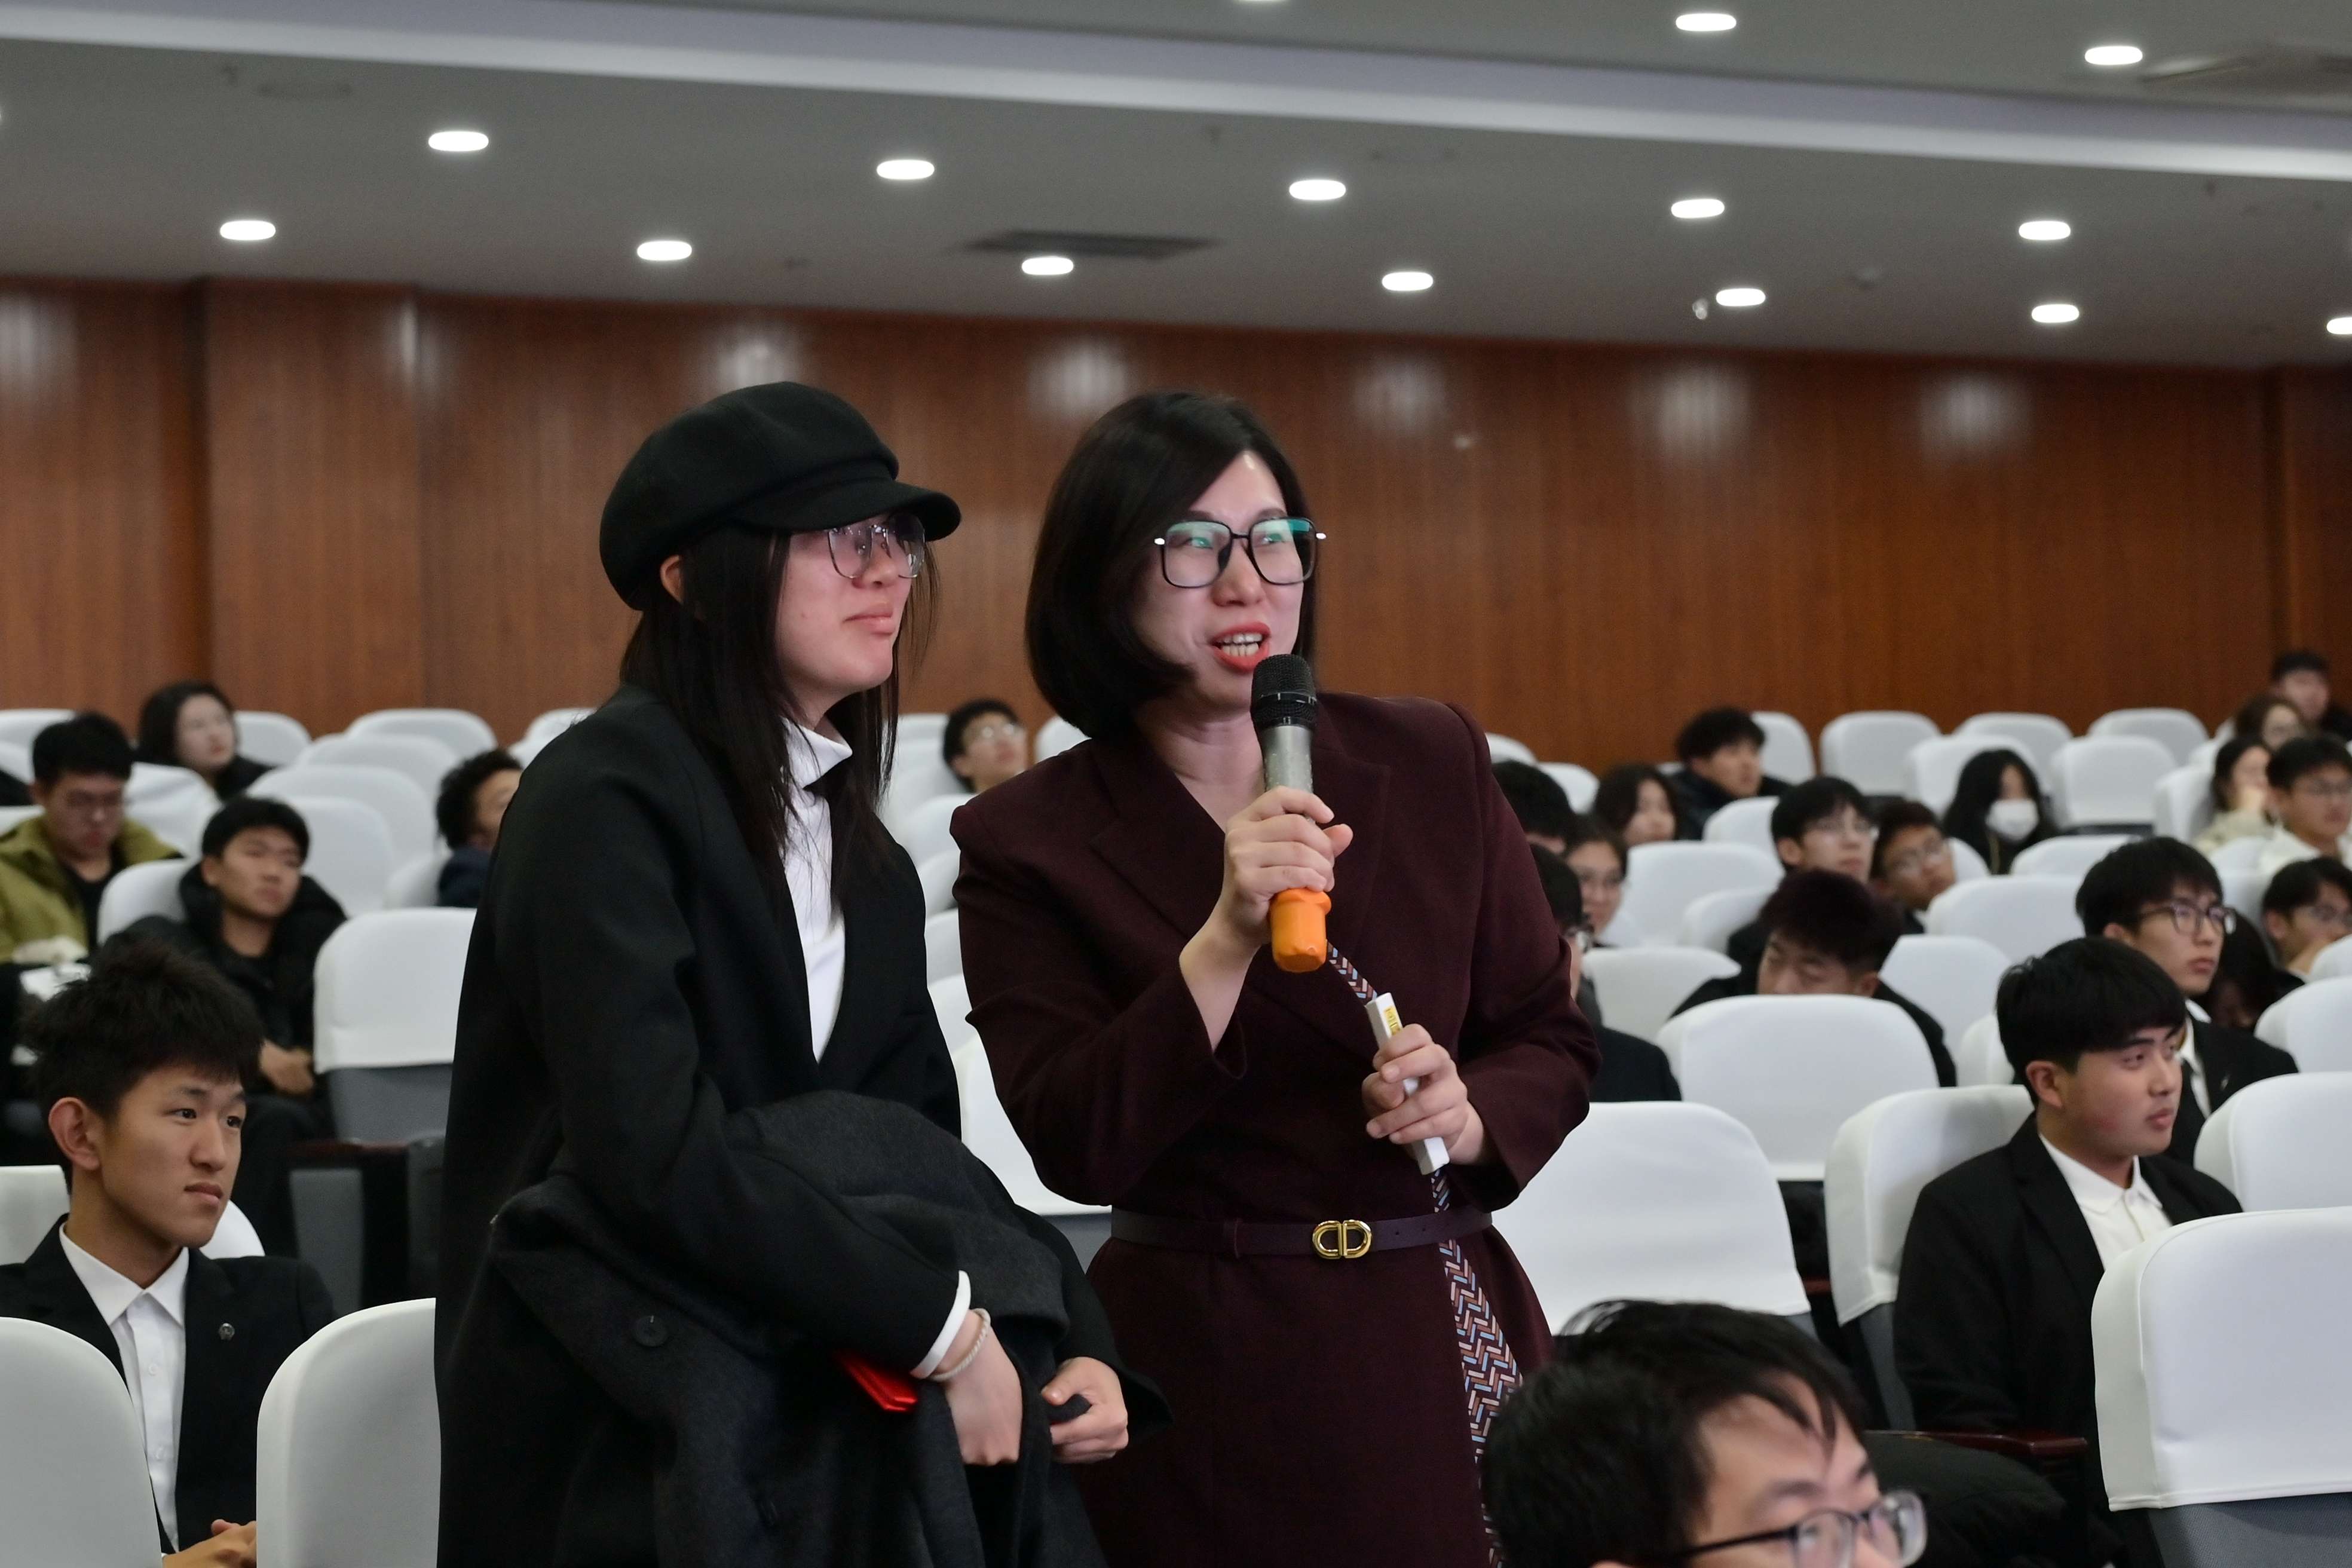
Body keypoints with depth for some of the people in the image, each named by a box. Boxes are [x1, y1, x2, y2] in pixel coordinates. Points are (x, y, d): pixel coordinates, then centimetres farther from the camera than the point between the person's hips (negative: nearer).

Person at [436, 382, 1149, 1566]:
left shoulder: (871, 872, 14)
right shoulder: (608, 797, -12)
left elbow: (923, 1157, 10)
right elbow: (658, 1148, -23)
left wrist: (1074, 1340, -7)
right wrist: (942, 1326, -20)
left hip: (817, 1439, 7)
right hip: (610, 1457, -7)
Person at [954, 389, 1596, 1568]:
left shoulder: (1432, 762, 5)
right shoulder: (1027, 842, -3)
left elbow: (1553, 1043, 10)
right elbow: (1075, 1147, -11)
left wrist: (1470, 1116, -11)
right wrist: (1224, 943, -22)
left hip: (1451, 1335, 3)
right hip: (1209, 1376, -2)